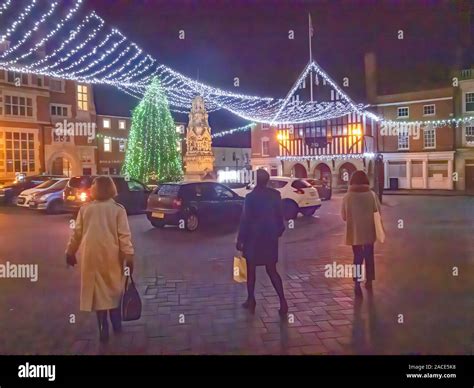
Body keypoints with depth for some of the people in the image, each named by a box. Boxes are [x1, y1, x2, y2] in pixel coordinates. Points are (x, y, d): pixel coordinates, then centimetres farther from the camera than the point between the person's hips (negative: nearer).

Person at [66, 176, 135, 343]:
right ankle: (116, 324, 25)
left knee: (98, 290, 7)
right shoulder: (118, 209, -4)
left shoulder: (86, 208, 2)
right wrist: (128, 255, -10)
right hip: (111, 255, -1)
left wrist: (70, 251, 16)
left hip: (92, 255, 1)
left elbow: (77, 232, 5)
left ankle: (104, 329, 8)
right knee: (113, 288, 16)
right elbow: (124, 235, -11)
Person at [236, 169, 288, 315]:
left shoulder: (251, 197, -14)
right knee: (272, 270, 11)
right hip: (270, 237, 4)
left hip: (254, 237, -4)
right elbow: (280, 216, 4)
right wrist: (279, 231, 17)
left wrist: (240, 239, -6)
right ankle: (282, 301, 1)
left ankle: (251, 301, 20)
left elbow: (245, 219, -12)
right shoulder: (275, 195, -2)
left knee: (251, 269, 12)